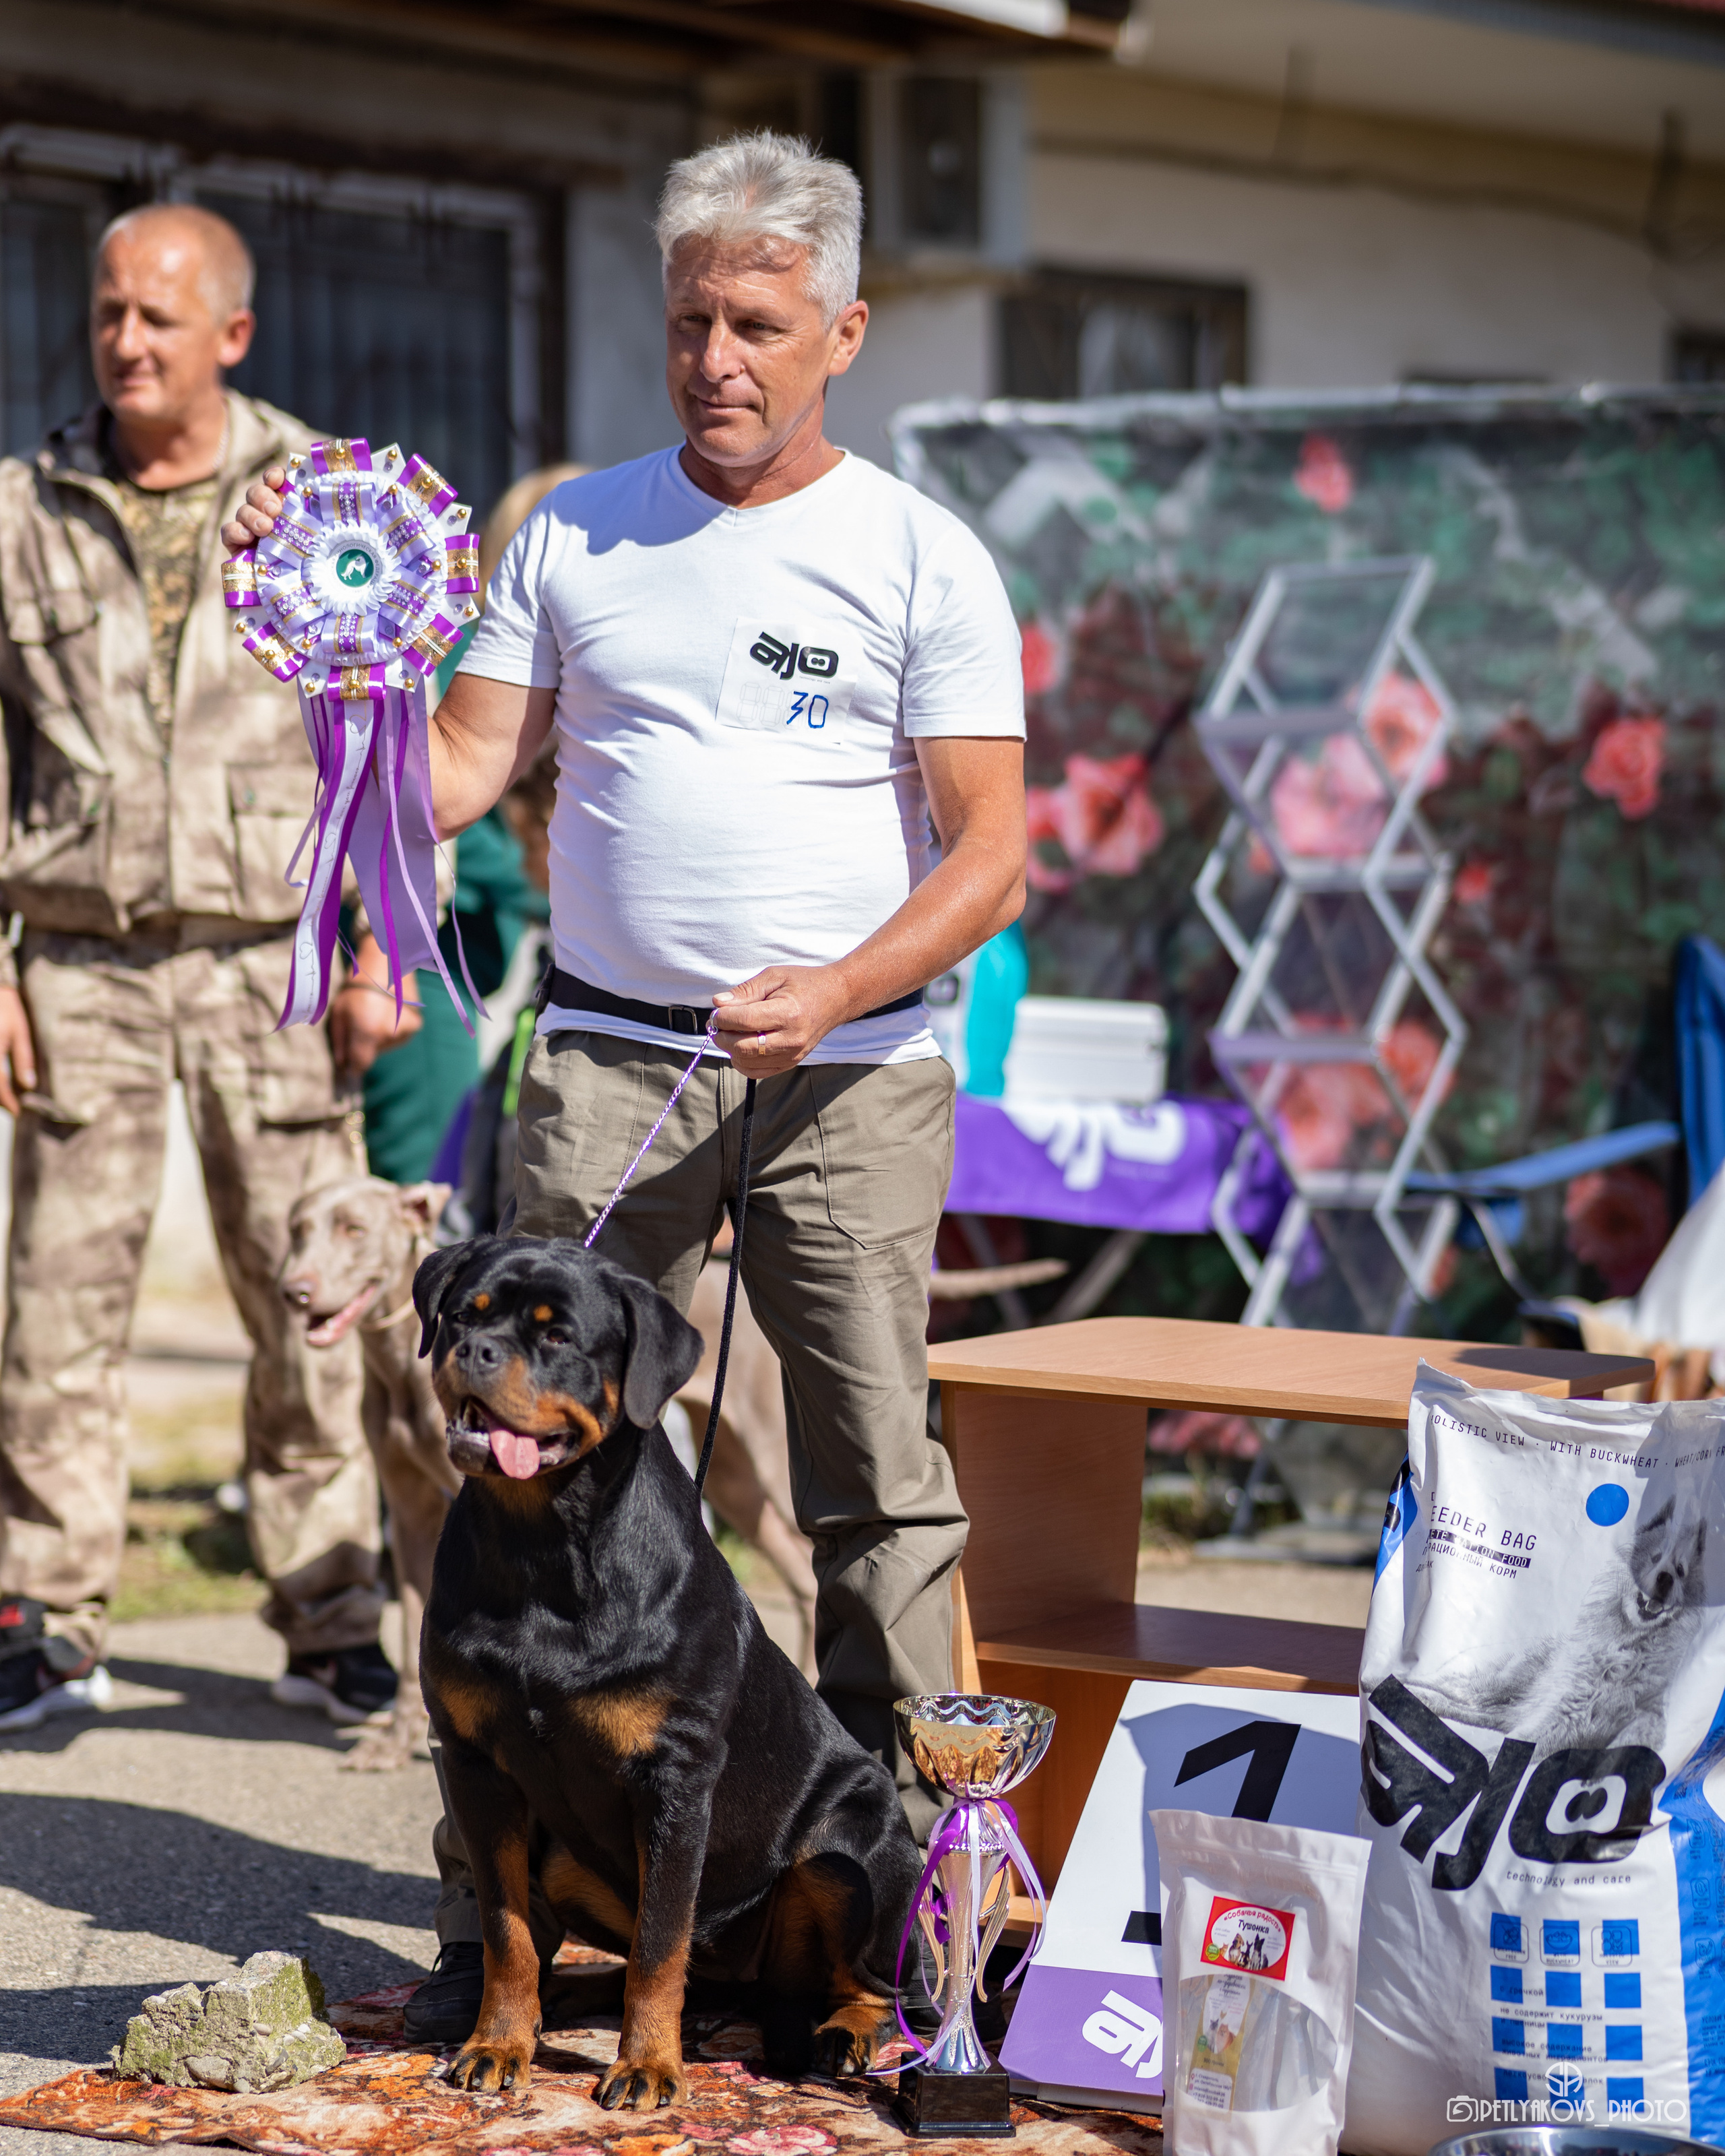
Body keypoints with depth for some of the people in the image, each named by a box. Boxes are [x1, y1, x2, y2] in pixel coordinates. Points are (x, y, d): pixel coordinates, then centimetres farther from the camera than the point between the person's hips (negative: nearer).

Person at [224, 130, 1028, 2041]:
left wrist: (835, 990, -17)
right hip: (608, 1056, 2)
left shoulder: (921, 560, 2)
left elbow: (991, 852, -2)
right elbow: (458, 776, 10)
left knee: (876, 1480, -1)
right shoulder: (574, 536, 11)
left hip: (850, 1073, -2)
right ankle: (494, 1914, 1)